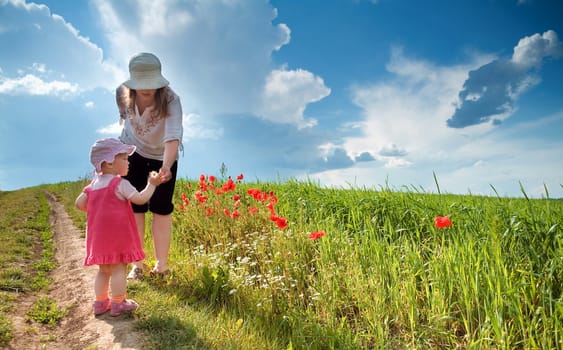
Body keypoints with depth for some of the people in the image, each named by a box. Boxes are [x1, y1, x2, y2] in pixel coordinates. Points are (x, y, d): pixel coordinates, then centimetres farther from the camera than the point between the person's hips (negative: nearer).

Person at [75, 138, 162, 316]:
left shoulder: (94, 183, 11)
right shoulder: (120, 183, -13)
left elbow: (79, 203, 12)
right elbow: (140, 199, -19)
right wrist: (152, 184, -8)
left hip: (98, 235, 8)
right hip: (116, 235, -8)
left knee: (103, 270, 18)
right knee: (119, 268, 1)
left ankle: (100, 302, 26)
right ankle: (118, 303, 8)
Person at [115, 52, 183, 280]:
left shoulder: (170, 100, -33)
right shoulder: (122, 93, -20)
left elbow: (173, 136, -47)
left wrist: (166, 167, -62)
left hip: (163, 156, -2)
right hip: (133, 152, 3)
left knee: (161, 210, -2)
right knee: (135, 209, 1)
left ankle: (161, 266, 12)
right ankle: (137, 265, 11)